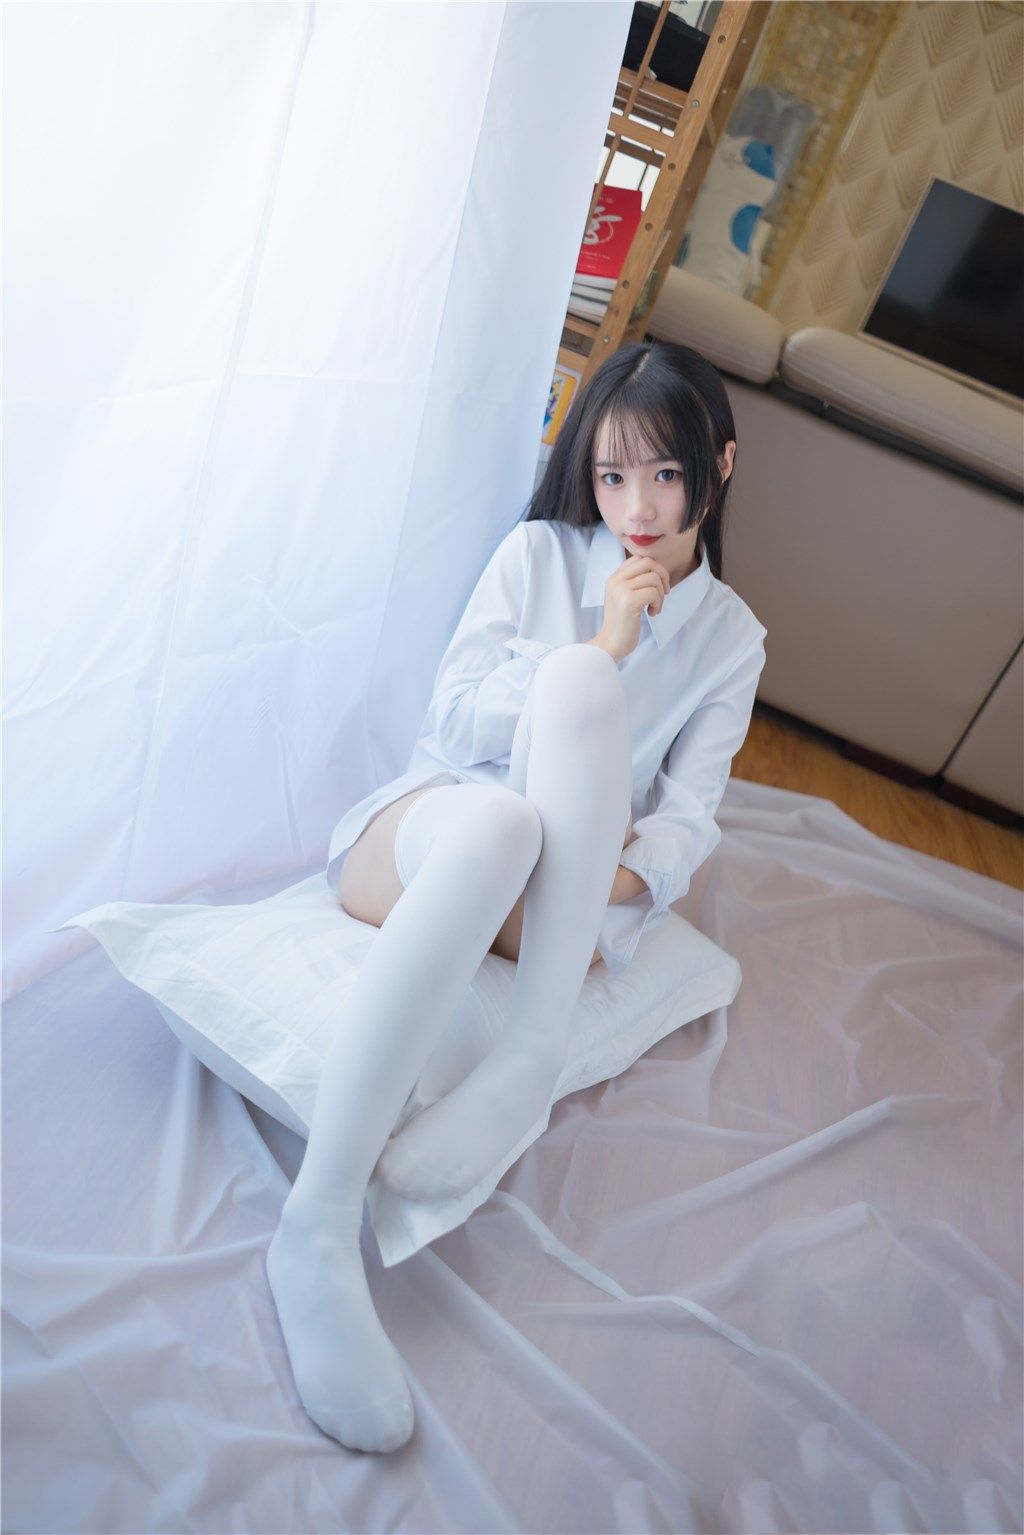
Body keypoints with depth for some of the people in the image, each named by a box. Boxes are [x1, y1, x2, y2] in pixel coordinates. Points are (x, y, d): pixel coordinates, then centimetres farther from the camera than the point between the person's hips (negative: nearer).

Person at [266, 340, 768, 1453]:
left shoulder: (732, 638, 13)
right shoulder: (540, 551, 10)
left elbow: (688, 813, 4)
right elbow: (452, 716, 0)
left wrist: (629, 869, -19)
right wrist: (602, 644, -9)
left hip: (566, 898, 0)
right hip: (421, 827, 0)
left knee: (578, 685, -31)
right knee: (497, 826, -41)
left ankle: (531, 1062, -36)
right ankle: (317, 1230, -36)